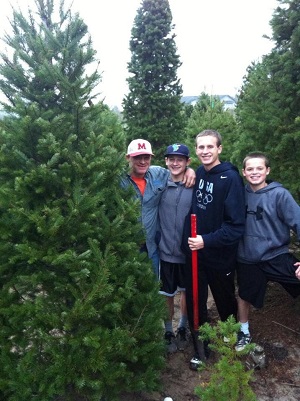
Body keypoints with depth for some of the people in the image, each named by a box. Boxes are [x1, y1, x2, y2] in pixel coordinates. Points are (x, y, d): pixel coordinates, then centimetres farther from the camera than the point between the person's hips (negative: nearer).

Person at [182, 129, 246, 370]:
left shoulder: (230, 178, -16)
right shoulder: (197, 174, 1)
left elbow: (237, 225, -19)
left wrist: (207, 241, -24)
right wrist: (189, 239, 4)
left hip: (220, 256, -4)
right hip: (195, 253, 4)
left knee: (226, 305, 17)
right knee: (195, 303, 11)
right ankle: (201, 349, 32)